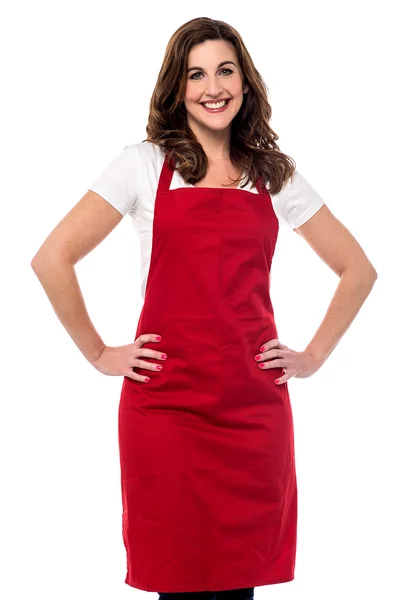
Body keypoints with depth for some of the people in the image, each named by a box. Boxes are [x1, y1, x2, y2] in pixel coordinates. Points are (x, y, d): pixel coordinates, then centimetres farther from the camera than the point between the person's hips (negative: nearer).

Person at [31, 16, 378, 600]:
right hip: (166, 405, -2)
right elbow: (52, 258, -1)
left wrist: (314, 356, 10)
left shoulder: (277, 175, 11)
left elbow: (358, 269, 18)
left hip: (255, 409, 2)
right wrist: (99, 354, -1)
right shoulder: (145, 164, 3)